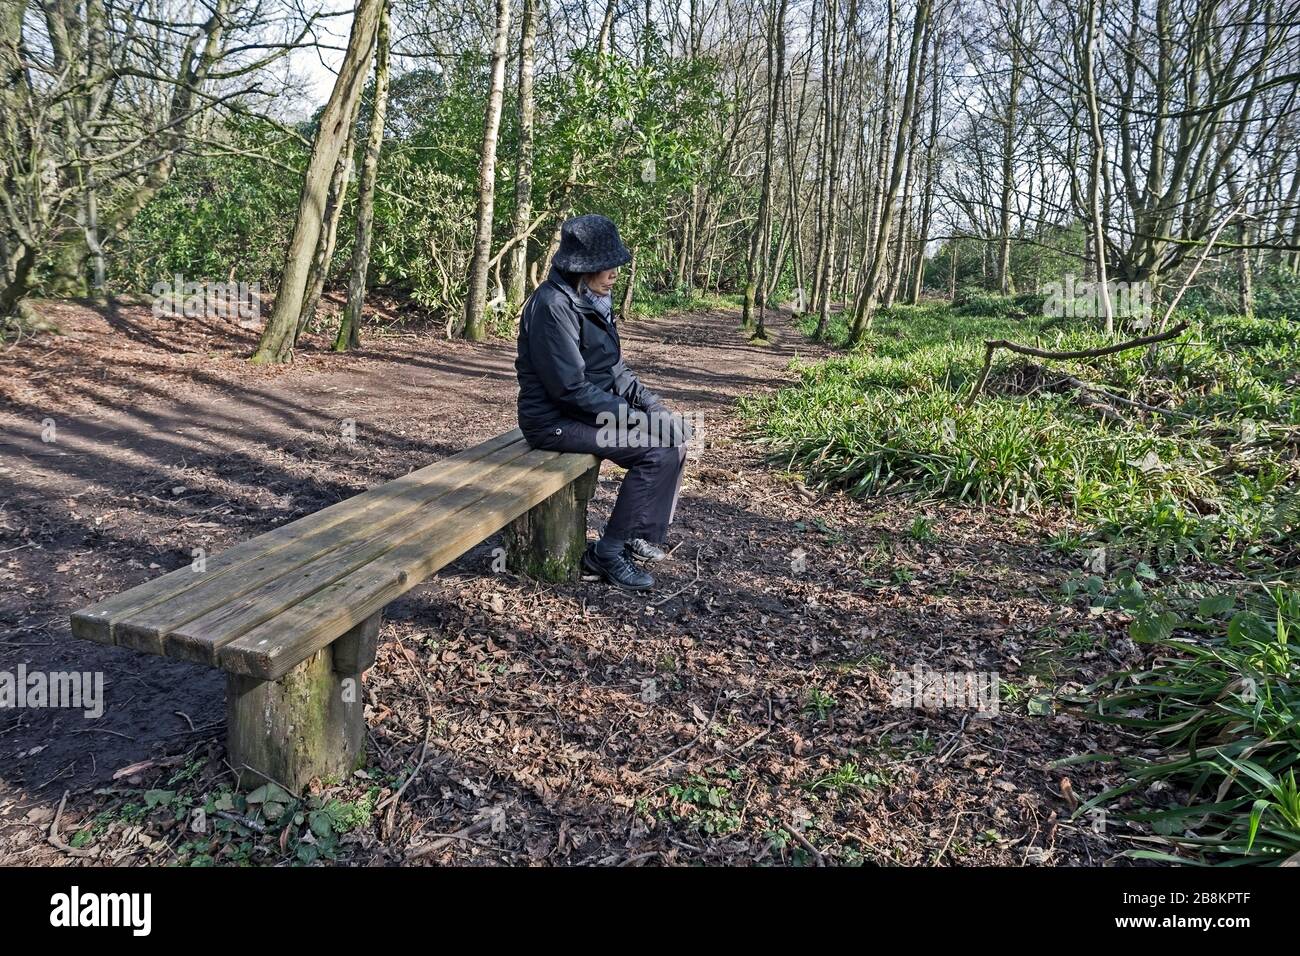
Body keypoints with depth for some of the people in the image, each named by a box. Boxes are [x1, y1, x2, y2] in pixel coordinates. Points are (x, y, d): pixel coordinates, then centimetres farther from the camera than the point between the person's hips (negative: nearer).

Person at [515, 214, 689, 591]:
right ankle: (608, 553, -7)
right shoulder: (554, 305, -21)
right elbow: (571, 388, -25)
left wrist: (654, 406, -1)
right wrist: (636, 419, -20)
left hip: (592, 408, 9)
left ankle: (641, 534, 13)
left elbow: (614, 368, 13)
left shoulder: (592, 299, 7)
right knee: (657, 450, -20)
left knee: (676, 433, 5)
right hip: (557, 420, -9)